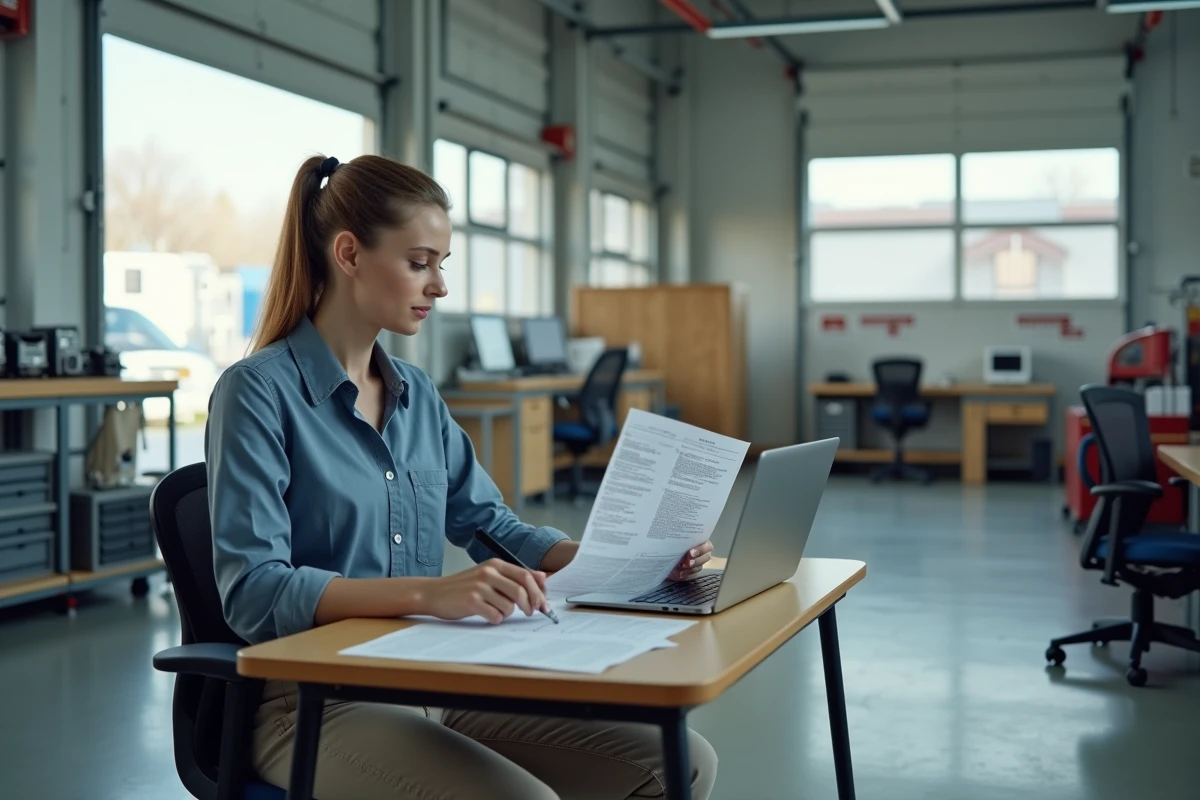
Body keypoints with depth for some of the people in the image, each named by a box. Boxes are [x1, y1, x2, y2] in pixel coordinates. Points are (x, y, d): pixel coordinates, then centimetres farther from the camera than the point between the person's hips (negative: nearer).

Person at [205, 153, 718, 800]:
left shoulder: (417, 393, 12)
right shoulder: (258, 392, -10)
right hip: (312, 703, -7)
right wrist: (428, 592, -33)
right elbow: (253, 591, -20)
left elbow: (489, 525, 17)